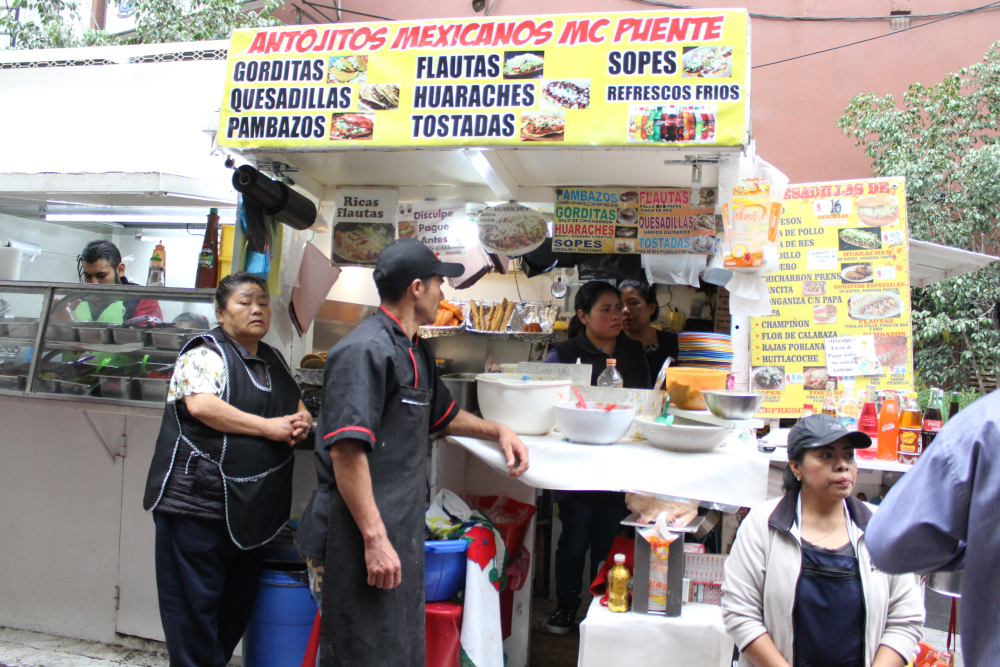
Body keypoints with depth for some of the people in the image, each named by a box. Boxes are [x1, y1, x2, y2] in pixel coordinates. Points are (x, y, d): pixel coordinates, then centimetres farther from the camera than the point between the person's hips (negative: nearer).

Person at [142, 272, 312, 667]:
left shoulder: (274, 362, 16)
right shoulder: (205, 354, -8)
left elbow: (297, 407, 24)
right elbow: (201, 405, -24)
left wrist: (301, 422, -1)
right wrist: (270, 427, -19)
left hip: (251, 505, 8)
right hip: (199, 501, -8)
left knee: (239, 604, 15)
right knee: (195, 604, 0)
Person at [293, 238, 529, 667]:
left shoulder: (416, 353, 15)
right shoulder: (365, 350, -17)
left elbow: (441, 415, 32)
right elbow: (347, 451, -24)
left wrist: (497, 431, 20)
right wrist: (374, 539, -25)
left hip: (399, 534, 10)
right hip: (359, 541, -10)